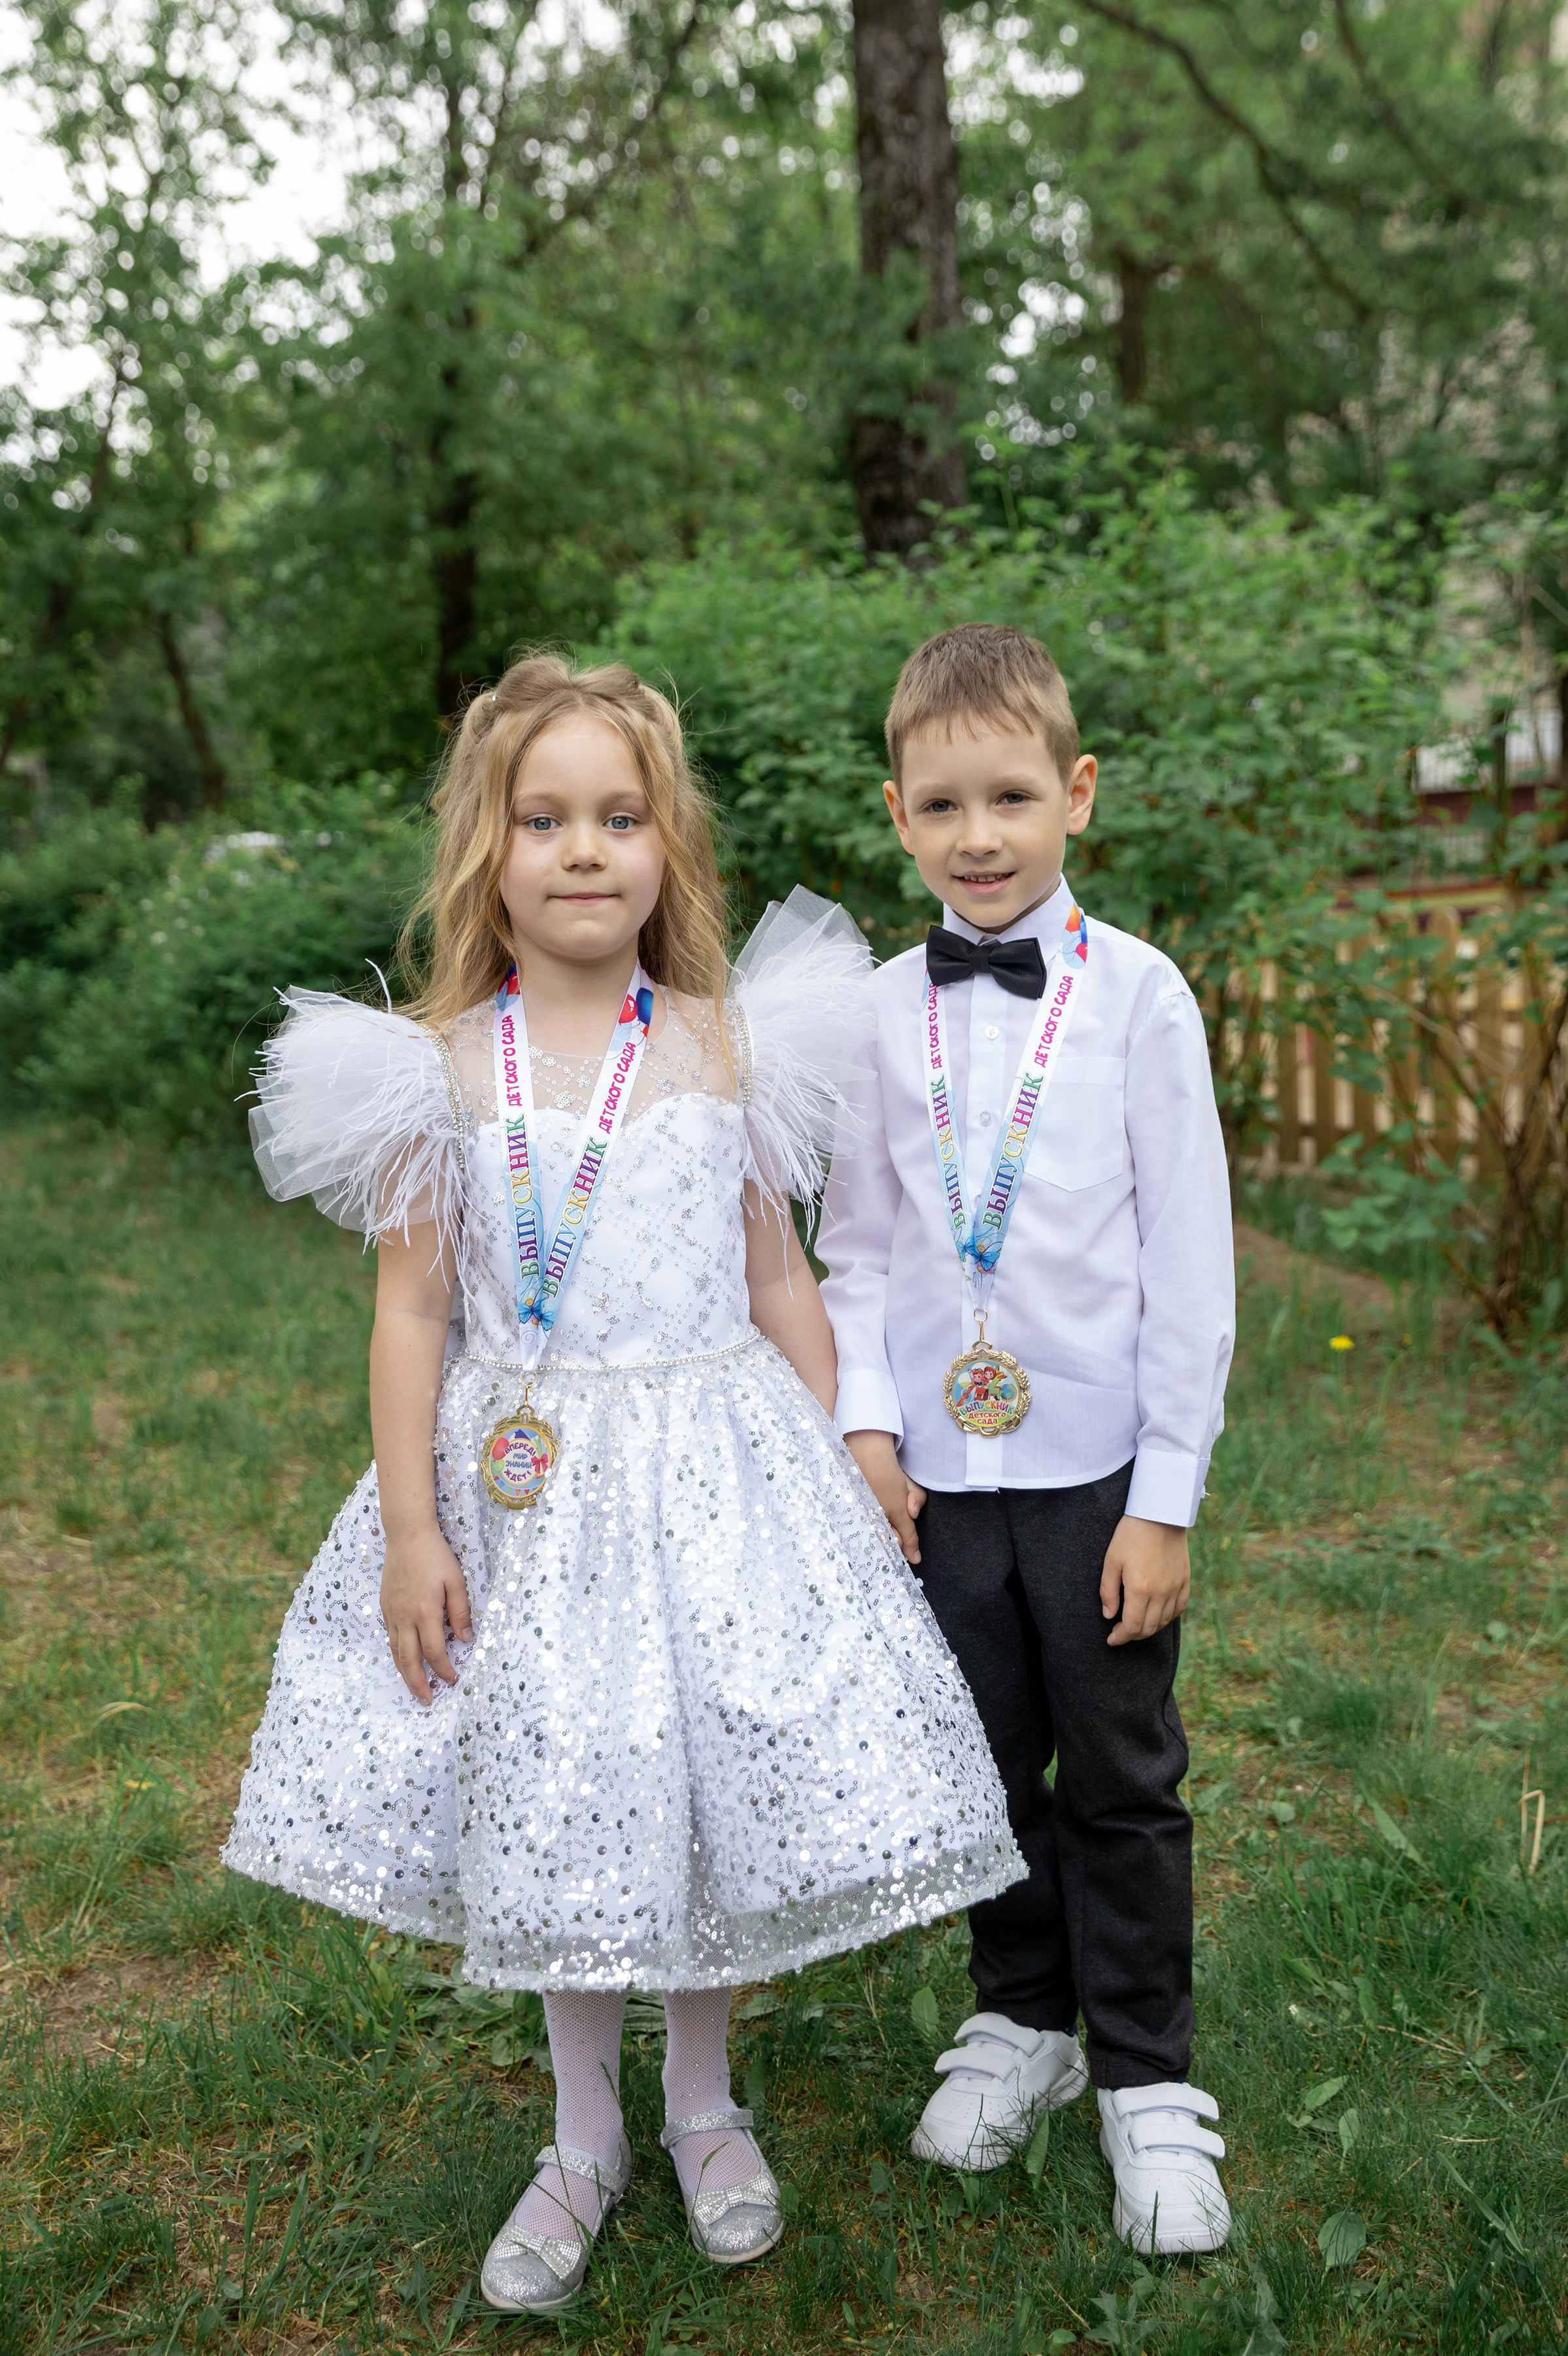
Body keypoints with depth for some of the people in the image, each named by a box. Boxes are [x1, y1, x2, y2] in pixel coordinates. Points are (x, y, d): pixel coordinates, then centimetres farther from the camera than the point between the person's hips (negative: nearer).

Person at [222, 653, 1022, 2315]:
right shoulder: (436, 1067, -4)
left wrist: (832, 1484, 4)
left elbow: (780, 1280, 3)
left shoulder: (728, 1043, -2)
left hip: (709, 1464, 0)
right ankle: (584, 2139, 35)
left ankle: (704, 2104, 37)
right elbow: (412, 1308, -2)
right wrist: (410, 1528, -5)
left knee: (717, 1790, 10)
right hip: (525, 1488, 0)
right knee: (549, 1806, 11)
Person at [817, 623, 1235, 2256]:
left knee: (1122, 1784, 9)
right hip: (939, 1472, 3)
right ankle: (1022, 2020, 39)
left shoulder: (1137, 996, -7)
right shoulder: (877, 1013, 1)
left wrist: (1167, 1498, -8)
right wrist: (862, 1419, -5)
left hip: (1096, 1471, -2)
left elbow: (1190, 1259, -7)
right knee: (987, 1767, 16)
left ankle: (1147, 2079, 29)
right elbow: (854, 1246, 8)